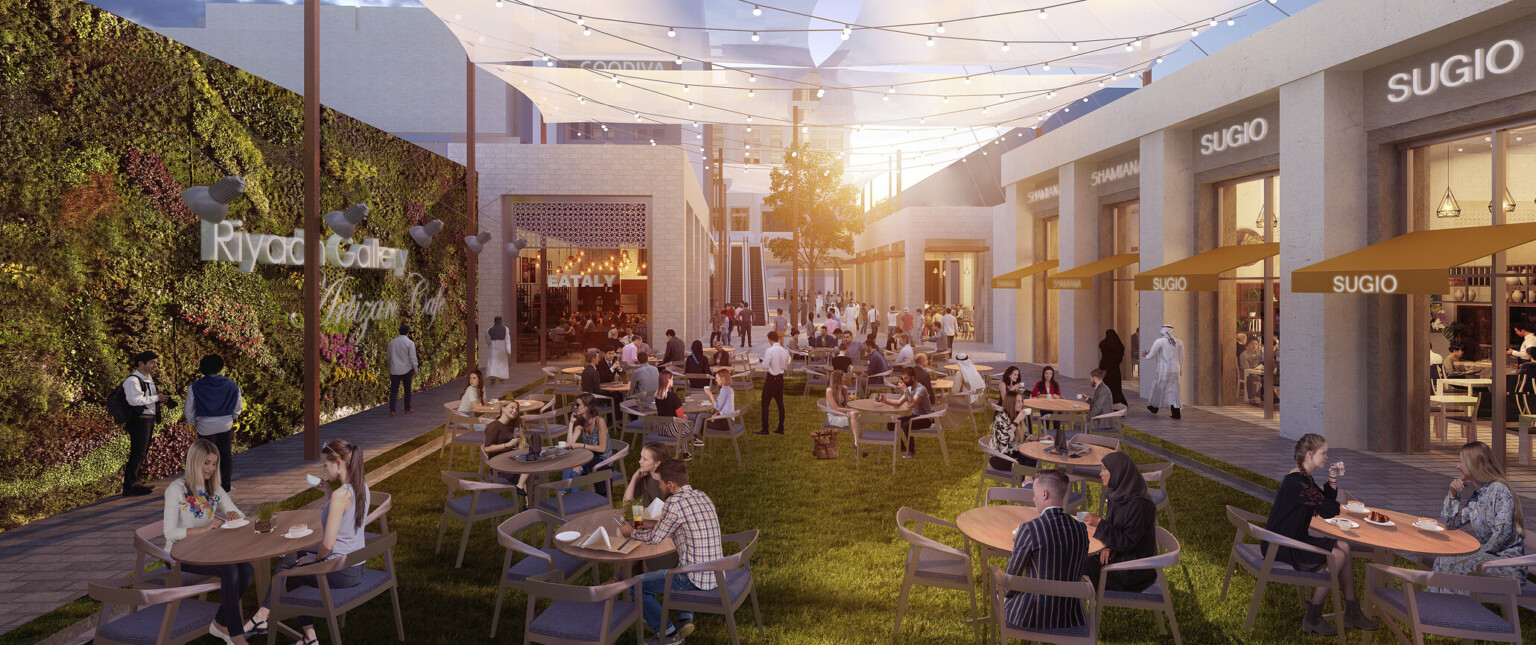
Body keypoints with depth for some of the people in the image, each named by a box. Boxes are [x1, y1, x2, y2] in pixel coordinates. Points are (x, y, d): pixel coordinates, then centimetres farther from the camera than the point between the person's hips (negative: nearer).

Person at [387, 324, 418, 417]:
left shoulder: (392, 342, 4)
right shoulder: (410, 343, -10)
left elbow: (389, 357, 12)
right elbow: (413, 358, -12)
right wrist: (415, 370, -1)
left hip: (394, 370, 3)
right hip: (406, 370, -3)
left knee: (394, 391, 5)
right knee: (407, 390, 11)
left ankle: (392, 410, -5)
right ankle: (407, 409, 19)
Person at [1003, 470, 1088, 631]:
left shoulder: (1029, 529, -21)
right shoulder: (1081, 529, -5)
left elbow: (1011, 576, -10)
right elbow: (1077, 576, 8)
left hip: (1030, 616, -4)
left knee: (1002, 595, 29)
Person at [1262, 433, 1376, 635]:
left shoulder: (1304, 477, 12)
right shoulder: (1298, 482, -23)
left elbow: (1327, 503, 15)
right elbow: (1329, 512, -18)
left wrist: (1333, 480, 4)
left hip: (1293, 540, 11)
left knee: (1343, 547, 11)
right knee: (1337, 556, -15)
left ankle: (1352, 612, 21)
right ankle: (1312, 619, -3)